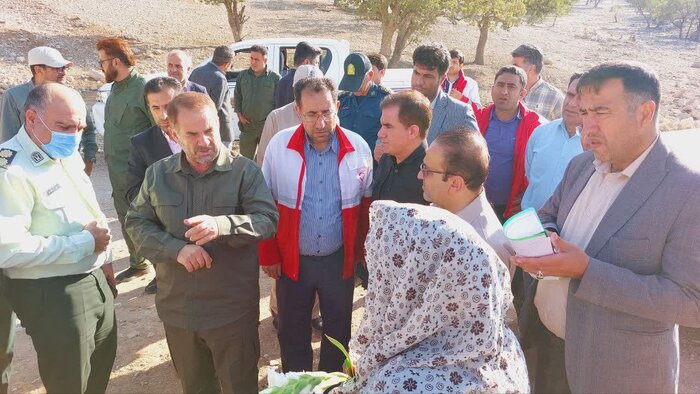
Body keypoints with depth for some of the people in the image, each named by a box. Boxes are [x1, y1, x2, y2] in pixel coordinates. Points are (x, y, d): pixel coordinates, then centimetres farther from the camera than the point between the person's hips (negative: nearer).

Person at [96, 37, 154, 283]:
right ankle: (137, 264, 33)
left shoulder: (142, 88, -16)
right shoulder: (116, 87, 10)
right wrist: (111, 161, 14)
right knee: (125, 219, 17)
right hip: (116, 168, 8)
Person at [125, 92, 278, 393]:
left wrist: (222, 225, -35)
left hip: (232, 310, -3)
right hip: (177, 309, 4)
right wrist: (176, 249, -17)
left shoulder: (244, 170, -10)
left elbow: (268, 220, -16)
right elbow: (136, 223, 1)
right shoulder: (157, 174, 1)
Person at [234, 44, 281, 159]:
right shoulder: (243, 75, 8)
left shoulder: (275, 77, -3)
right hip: (247, 125, 3)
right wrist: (239, 114, 4)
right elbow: (237, 96, 16)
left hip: (267, 126, -3)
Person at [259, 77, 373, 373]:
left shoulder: (358, 147, -9)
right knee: (292, 331, 17)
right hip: (292, 260, 0)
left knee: (338, 329, 19)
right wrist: (268, 255, -2)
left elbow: (367, 201, 2)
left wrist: (361, 248, 4)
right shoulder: (279, 145, -11)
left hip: (340, 260, 1)